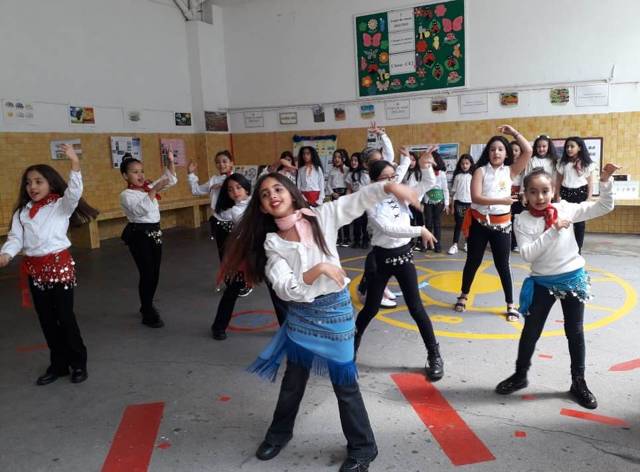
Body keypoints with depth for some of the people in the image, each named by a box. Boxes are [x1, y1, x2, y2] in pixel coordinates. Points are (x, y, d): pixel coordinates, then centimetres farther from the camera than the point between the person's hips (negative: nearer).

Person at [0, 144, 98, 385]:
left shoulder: (61, 206, -3)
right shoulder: (21, 212, 11)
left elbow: (74, 192, -22)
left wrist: (75, 164, -34)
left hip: (59, 264, -5)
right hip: (34, 269, 5)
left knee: (65, 315, 1)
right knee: (46, 319, 13)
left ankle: (78, 363, 16)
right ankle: (58, 364, 26)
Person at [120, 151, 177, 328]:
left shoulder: (149, 187, 12)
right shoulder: (126, 195, -9)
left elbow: (171, 180, 14)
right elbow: (141, 209, -28)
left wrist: (170, 161, 2)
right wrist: (154, 191, -32)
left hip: (155, 232, 7)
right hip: (139, 235, -7)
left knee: (155, 273, 13)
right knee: (147, 274, -6)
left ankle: (147, 306, 32)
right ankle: (148, 315, 3)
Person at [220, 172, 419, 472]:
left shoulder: (321, 217, -8)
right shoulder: (271, 244, -5)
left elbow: (359, 200, -17)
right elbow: (284, 289, -17)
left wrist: (389, 186, -33)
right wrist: (318, 269, -29)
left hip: (334, 309, -2)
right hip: (299, 314, 3)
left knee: (344, 382, 9)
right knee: (293, 381, 20)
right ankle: (279, 433, 46)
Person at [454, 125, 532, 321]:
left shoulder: (510, 171, 3)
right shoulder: (481, 171, -4)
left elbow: (528, 151, -7)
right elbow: (476, 197, -17)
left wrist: (514, 133, -3)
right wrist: (500, 200, -24)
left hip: (501, 224, 1)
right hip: (479, 222, -1)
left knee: (502, 265, 4)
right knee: (473, 261, 11)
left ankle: (510, 305, 15)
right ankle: (463, 296, 30)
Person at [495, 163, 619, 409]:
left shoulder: (565, 209, -6)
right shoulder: (522, 220, -10)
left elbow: (604, 207, -3)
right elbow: (527, 254, -20)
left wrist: (605, 182, -18)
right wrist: (553, 230, -25)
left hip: (573, 278, 1)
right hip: (542, 283, -1)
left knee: (575, 332, 12)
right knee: (530, 332, 10)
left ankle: (578, 382, 29)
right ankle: (520, 375, 29)